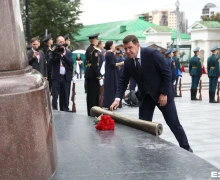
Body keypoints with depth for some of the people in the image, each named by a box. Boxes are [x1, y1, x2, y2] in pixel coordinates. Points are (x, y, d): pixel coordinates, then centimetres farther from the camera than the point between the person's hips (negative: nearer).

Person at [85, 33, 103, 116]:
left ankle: (90, 112, 21)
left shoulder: (88, 49, 13)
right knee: (94, 95, -4)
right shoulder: (94, 50, -15)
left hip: (88, 74, 9)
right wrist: (99, 77, -19)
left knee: (90, 94, 14)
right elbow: (95, 65, -20)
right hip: (94, 75, -9)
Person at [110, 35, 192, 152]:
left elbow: (167, 73, -16)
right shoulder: (128, 62, -4)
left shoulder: (152, 54, -20)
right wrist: (117, 99, -15)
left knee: (174, 124, 4)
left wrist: (164, 93, -18)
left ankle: (186, 148, 22)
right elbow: (123, 82, 0)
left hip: (162, 94, -4)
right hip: (145, 96, 5)